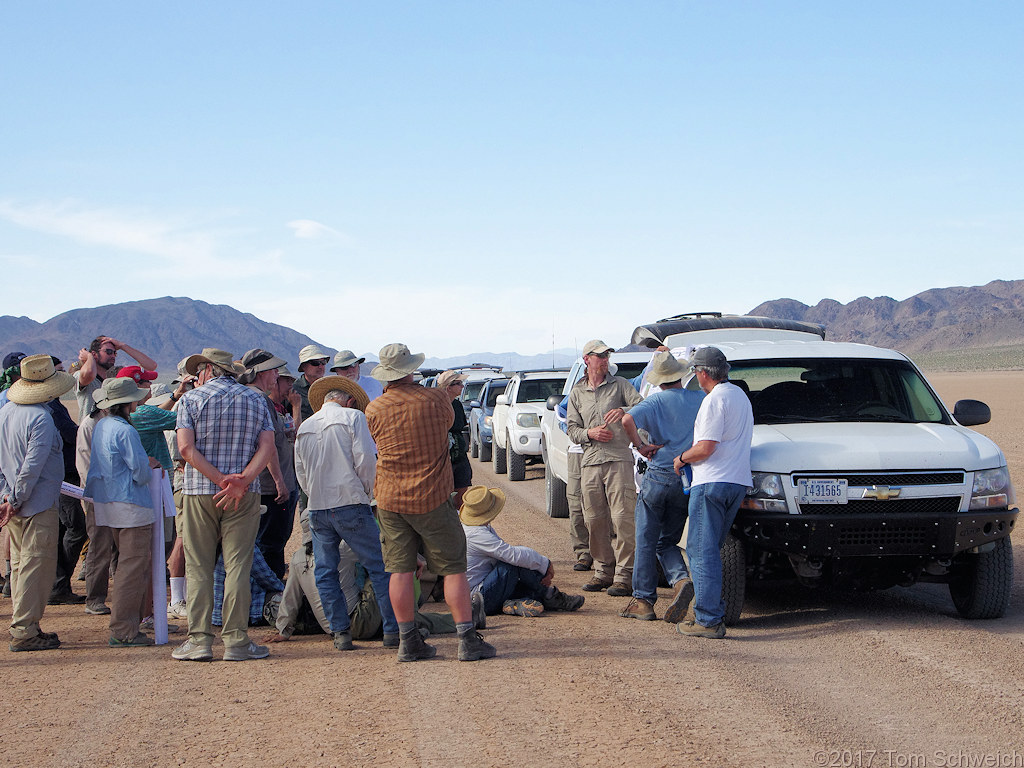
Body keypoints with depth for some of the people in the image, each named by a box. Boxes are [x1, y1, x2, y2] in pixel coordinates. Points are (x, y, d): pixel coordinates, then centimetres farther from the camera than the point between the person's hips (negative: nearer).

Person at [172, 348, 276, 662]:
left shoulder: (191, 399, 1)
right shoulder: (256, 399, 9)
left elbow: (186, 448, -11)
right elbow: (267, 446, -3)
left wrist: (221, 480, -13)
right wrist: (241, 481, -12)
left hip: (198, 493, -2)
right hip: (246, 495, 2)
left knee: (198, 568, 4)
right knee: (238, 566, 2)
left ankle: (199, 640, 1)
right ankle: (236, 640, 0)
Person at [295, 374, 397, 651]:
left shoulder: (304, 427, 14)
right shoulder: (353, 417, -1)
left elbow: (301, 472, 17)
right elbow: (366, 460, -10)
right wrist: (366, 491, 5)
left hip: (317, 508, 5)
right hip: (350, 504, -4)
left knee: (325, 573, 10)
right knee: (379, 567, 1)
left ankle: (340, 632, 6)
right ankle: (393, 630, 0)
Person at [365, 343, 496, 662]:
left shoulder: (374, 410, -3)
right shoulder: (435, 399, -9)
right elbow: (449, 420, 12)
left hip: (390, 499, 2)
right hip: (432, 498, -2)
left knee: (401, 571, 6)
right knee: (453, 569, 4)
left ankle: (408, 642, 9)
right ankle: (468, 640, 3)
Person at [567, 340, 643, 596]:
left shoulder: (620, 385, 9)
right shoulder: (576, 393, 17)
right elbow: (572, 429, 14)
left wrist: (624, 410, -21)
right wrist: (589, 433, -6)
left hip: (619, 459, -3)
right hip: (590, 461, 3)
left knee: (622, 517, -10)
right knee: (594, 519, 3)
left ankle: (624, 575, -8)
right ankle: (603, 570, 15)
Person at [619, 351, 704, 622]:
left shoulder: (657, 401, -7)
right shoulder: (701, 399, 4)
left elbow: (628, 420, -24)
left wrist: (640, 446, -10)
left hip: (658, 477, -4)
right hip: (688, 482, 4)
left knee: (646, 542, 5)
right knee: (667, 542, 16)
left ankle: (643, 600, 5)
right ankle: (681, 580, -10)